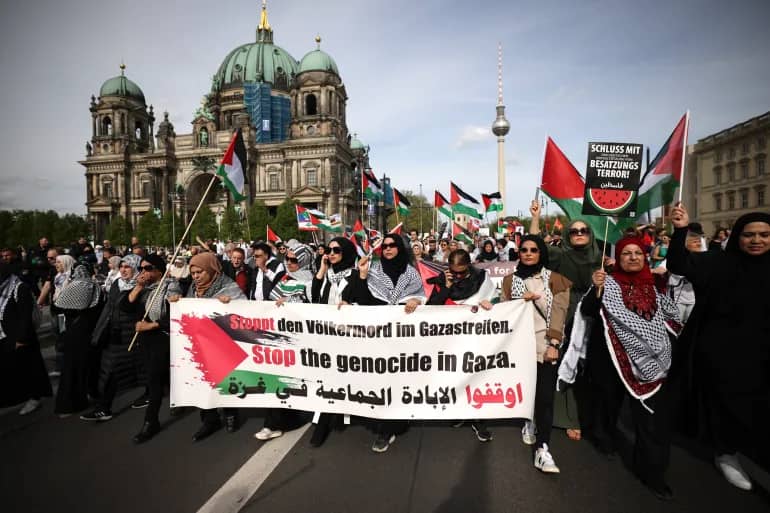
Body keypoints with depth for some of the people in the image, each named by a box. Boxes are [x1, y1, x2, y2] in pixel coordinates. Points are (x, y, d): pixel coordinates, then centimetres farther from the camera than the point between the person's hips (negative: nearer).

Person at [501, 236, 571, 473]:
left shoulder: (554, 279, 4)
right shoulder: (510, 280, 10)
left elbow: (559, 313, -4)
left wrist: (554, 344, -12)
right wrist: (521, 301, -10)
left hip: (545, 344, -2)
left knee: (545, 396, -7)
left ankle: (542, 449, -1)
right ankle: (529, 421, 37)